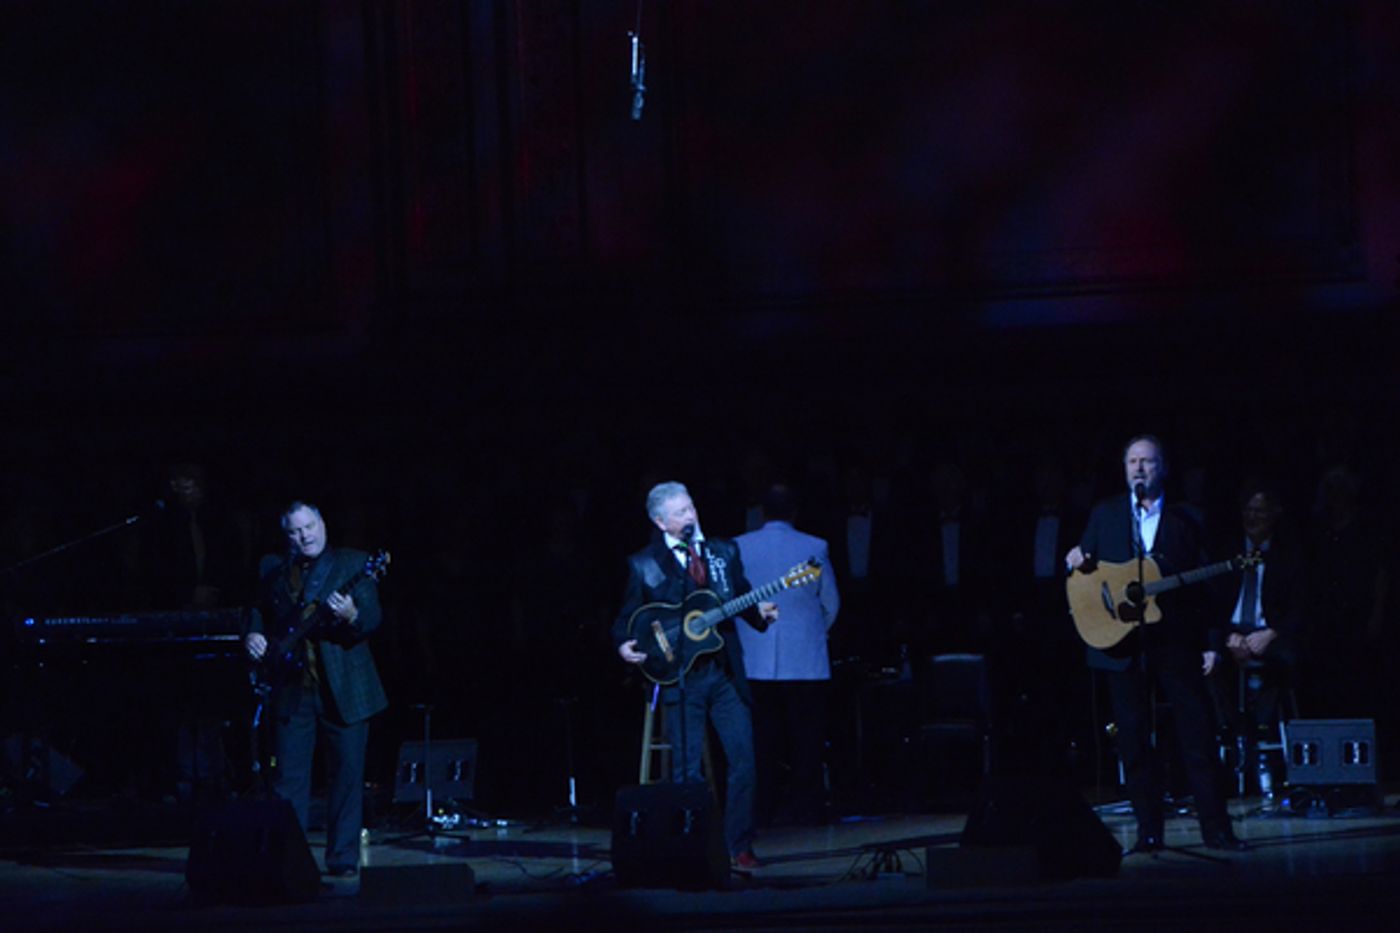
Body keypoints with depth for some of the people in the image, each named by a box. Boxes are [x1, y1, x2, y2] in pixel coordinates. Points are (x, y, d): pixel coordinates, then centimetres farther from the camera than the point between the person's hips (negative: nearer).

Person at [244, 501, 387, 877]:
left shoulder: (353, 564, 3)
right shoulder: (272, 568, 12)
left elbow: (373, 619, -4)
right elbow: (258, 612, 18)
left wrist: (352, 616, -26)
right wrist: (253, 635, -3)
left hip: (343, 690, -2)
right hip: (291, 690, 2)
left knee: (347, 773, 1)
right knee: (288, 778, 0)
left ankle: (343, 857, 8)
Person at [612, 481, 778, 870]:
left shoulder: (724, 551, 12)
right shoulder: (644, 565, 2)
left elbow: (742, 599, 14)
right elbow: (627, 616, 5)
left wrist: (759, 612, -7)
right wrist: (624, 645, -15)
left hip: (726, 671, 3)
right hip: (680, 674, -3)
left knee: (743, 759, -3)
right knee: (687, 769, -2)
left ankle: (739, 847, 6)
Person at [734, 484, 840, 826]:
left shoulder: (739, 548, 2)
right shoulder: (815, 548, -1)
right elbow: (831, 604, 7)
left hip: (755, 662, 1)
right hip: (805, 659, -1)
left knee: (762, 737, 4)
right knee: (805, 739, 2)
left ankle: (760, 807, 3)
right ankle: (804, 807, 1)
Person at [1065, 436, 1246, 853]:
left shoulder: (1182, 522, 8)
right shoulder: (1105, 514, 11)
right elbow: (1086, 572, 15)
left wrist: (1209, 643, 1)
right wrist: (1076, 561, -9)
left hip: (1176, 642, -1)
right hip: (1122, 643, 1)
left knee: (1198, 736, -4)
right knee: (1134, 741, 1)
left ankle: (1216, 829, -1)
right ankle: (1149, 831, 7)